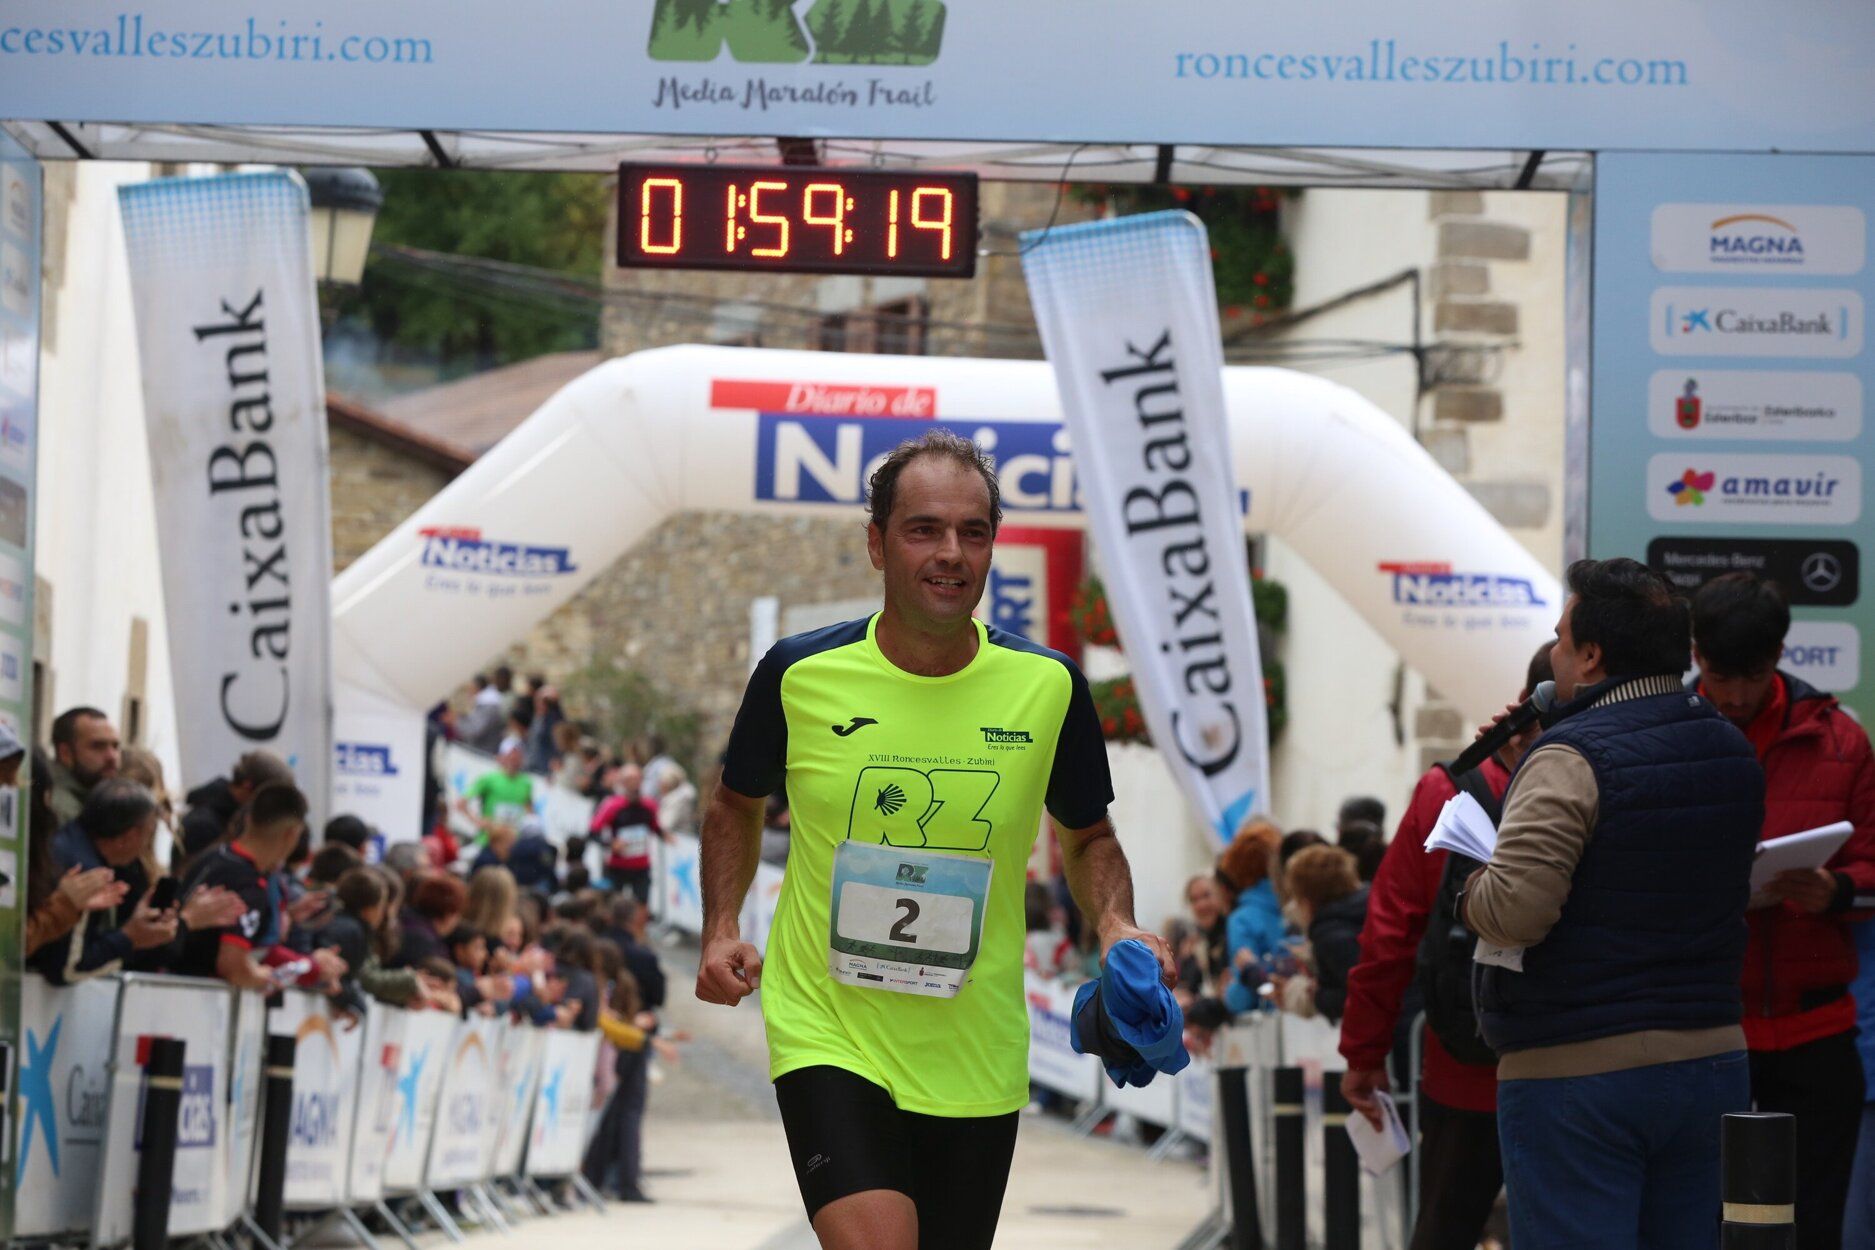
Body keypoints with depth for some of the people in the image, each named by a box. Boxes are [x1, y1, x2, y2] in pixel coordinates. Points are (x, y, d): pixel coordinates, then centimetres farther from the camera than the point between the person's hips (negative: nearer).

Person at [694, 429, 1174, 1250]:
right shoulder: (799, 674, -5)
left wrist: (1116, 927, -7)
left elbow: (1088, 837, 13)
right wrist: (721, 930, -1)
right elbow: (737, 805, 13)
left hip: (975, 1060, 3)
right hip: (827, 1037, -3)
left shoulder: (1048, 687, -2)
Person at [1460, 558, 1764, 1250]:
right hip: (1712, 1059, 7)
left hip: (1576, 1072, -7)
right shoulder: (1732, 753, 11)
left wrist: (1470, 890, -1)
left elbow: (1514, 910, -23)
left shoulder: (1571, 760, -14)